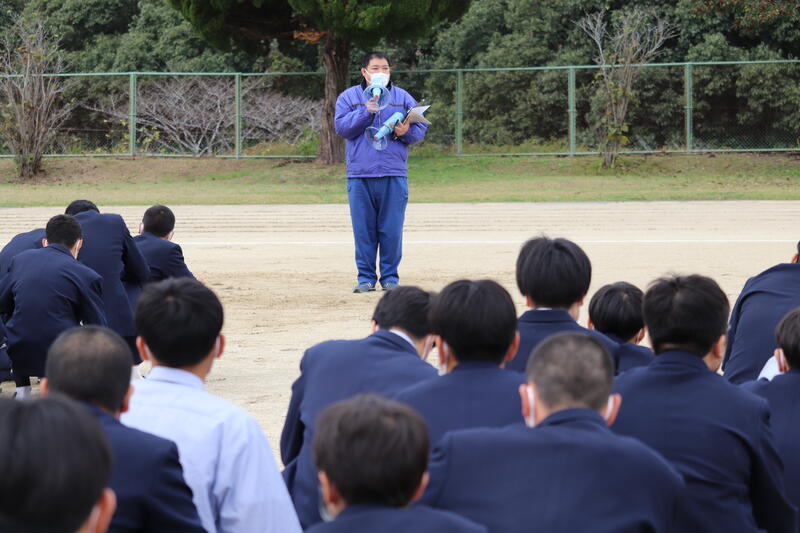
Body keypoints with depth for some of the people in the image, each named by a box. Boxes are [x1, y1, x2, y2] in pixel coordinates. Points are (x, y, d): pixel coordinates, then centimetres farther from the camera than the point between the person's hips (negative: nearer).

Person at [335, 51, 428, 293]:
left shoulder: (403, 98, 11)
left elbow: (421, 128, 8)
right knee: (364, 230, 2)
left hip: (394, 175, 0)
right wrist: (366, 112, -13)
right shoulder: (348, 97, 9)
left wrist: (406, 132, -12)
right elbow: (342, 127, -3)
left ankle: (390, 276, 9)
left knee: (392, 229, 0)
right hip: (360, 175, 0)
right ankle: (366, 277, 9)